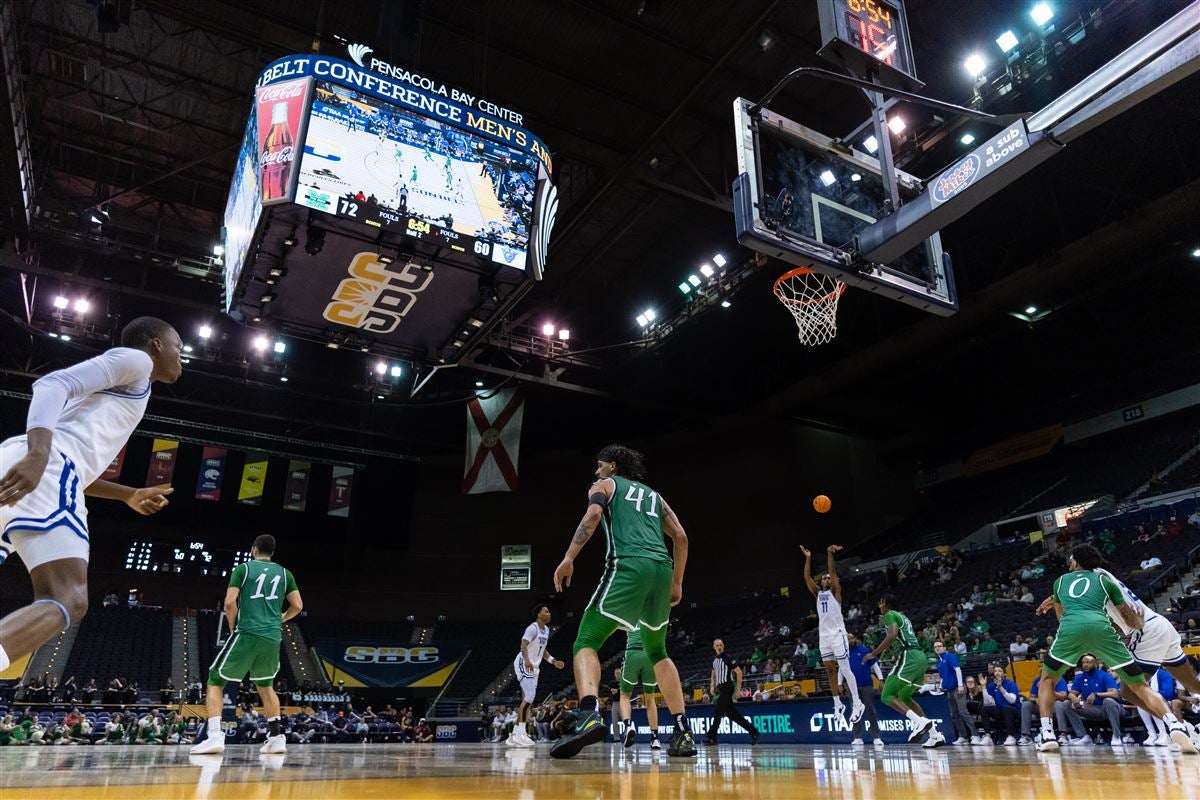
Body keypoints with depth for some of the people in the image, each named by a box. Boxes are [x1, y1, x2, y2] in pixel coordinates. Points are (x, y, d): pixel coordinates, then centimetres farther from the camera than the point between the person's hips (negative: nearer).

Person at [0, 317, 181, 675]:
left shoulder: (125, 379, 36)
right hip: (41, 467, -9)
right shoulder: (134, 358, 10)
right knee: (68, 601, -19)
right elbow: (53, 384, -9)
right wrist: (39, 454, -24)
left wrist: (130, 496, 41)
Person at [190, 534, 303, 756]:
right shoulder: (284, 573, 13)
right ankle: (276, 737, 16)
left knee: (215, 681, 10)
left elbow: (230, 602, -6)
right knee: (265, 685, 24)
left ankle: (215, 736, -6)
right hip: (273, 638, 4)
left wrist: (233, 626, 11)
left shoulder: (243, 568, 4)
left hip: (247, 634, -4)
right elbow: (297, 606, 9)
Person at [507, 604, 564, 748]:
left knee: (527, 699, 9)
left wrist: (554, 661, 13)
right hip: (524, 665, -10)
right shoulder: (533, 628, -16)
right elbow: (524, 644, -30)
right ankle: (520, 733, -18)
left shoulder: (546, 630, 13)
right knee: (529, 697, -19)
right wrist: (526, 659, -47)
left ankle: (515, 734, 15)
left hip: (534, 667, 10)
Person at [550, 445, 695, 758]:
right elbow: (681, 537, 22)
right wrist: (677, 583, 27)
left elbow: (593, 515, -5)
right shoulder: (653, 494, 32)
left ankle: (589, 715, -30)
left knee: (586, 642, -4)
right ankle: (683, 733, 17)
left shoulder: (604, 485, 18)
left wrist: (568, 559, -10)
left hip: (628, 566, -5)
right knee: (657, 652, 23)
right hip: (662, 568, 6)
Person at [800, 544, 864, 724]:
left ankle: (857, 704, -4)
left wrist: (829, 554, -17)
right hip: (824, 637, 6)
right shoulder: (818, 593, 16)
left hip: (838, 635, -6)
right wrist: (808, 558, 4)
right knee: (830, 671, 8)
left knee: (844, 669, -8)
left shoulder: (835, 591, 4)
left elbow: (832, 572, -9)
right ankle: (838, 705, 15)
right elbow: (807, 578, 8)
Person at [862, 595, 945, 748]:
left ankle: (920, 721, -24)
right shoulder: (902, 617, 28)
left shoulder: (890, 614, 0)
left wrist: (873, 654, -11)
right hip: (920, 657, 9)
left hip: (909, 657, -9)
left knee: (887, 696, -7)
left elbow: (892, 636, -16)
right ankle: (936, 735, 12)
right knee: (904, 697, 21)